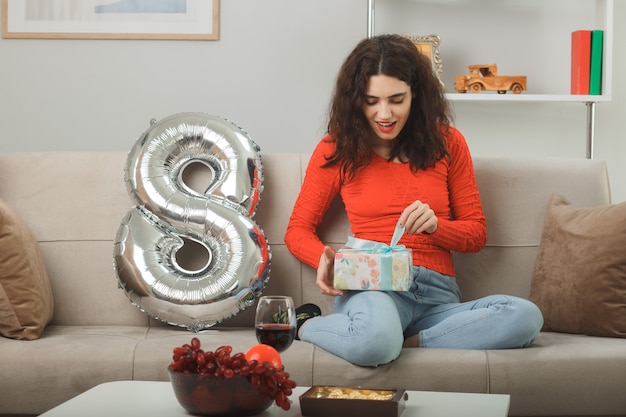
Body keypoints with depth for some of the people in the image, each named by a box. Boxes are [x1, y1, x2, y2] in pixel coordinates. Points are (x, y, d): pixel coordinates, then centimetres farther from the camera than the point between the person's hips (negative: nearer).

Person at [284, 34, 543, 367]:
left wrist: (434, 225, -9)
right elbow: (298, 229, 14)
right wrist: (324, 259, -10)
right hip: (371, 287, -2)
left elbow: (476, 233, 14)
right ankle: (308, 324, -9)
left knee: (526, 317, -29)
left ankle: (403, 341, -19)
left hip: (438, 293, 3)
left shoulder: (448, 143, 12)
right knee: (375, 339, -41)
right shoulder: (337, 149, 10)